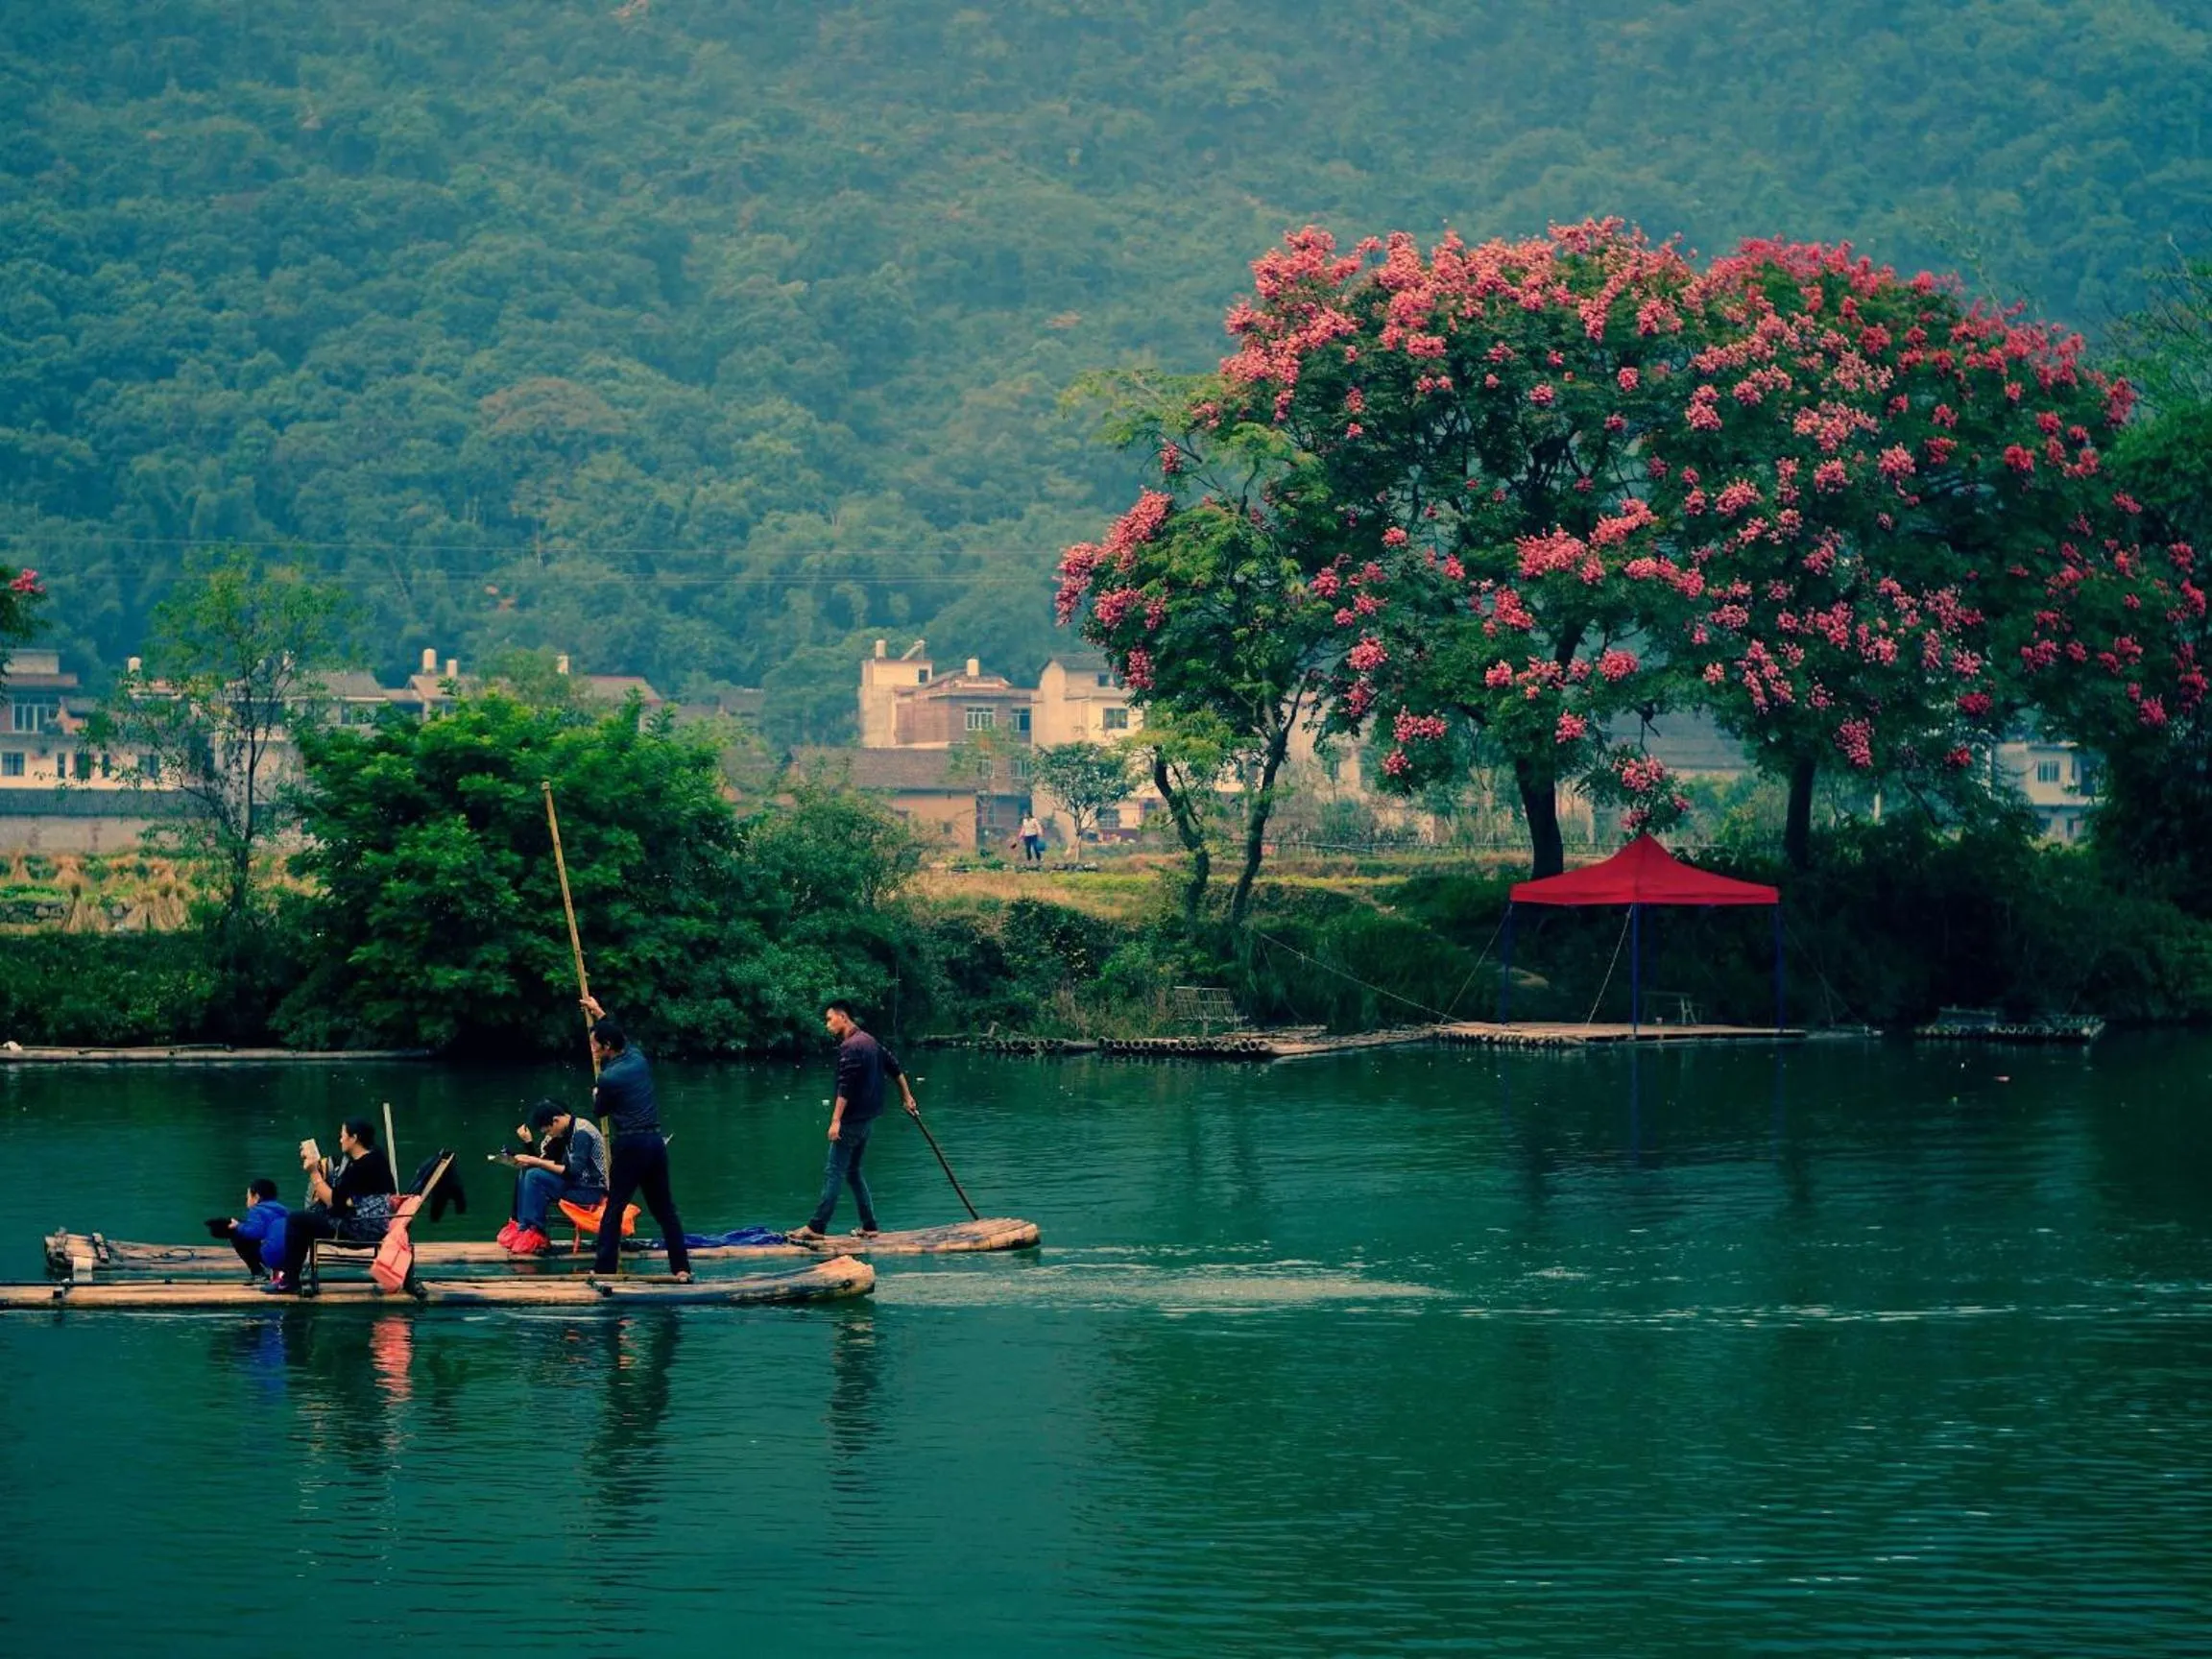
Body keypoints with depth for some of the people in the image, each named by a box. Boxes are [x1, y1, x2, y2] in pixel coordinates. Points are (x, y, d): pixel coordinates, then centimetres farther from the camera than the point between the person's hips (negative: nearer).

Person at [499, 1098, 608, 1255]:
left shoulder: (582, 1133, -19)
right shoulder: (565, 1132, 10)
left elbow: (573, 1172, -25)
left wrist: (538, 1162, -22)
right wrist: (530, 1161, -7)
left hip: (592, 1189, -10)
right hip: (576, 1184, 10)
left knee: (535, 1177, -23)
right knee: (526, 1173, 6)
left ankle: (535, 1234, -21)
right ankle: (521, 1226, -2)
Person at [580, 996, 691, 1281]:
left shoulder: (609, 1078, -12)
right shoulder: (638, 1060, 7)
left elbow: (601, 1110, 6)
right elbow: (622, 1039, 30)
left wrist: (595, 1095, 28)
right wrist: (600, 1014, 42)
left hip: (629, 1146, -6)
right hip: (655, 1142, 6)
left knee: (614, 1209, 3)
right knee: (665, 1209, 9)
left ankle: (604, 1268, 3)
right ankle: (682, 1268, 6)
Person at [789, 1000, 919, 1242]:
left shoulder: (850, 1046, -16)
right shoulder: (869, 1041, 14)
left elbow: (845, 1087, -23)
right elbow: (894, 1067, 22)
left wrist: (836, 1120, -25)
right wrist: (908, 1098, 31)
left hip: (853, 1119, -10)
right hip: (868, 1117, 10)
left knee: (834, 1172, -9)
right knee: (853, 1172, 16)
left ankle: (816, 1227, -11)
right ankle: (869, 1225, 15)